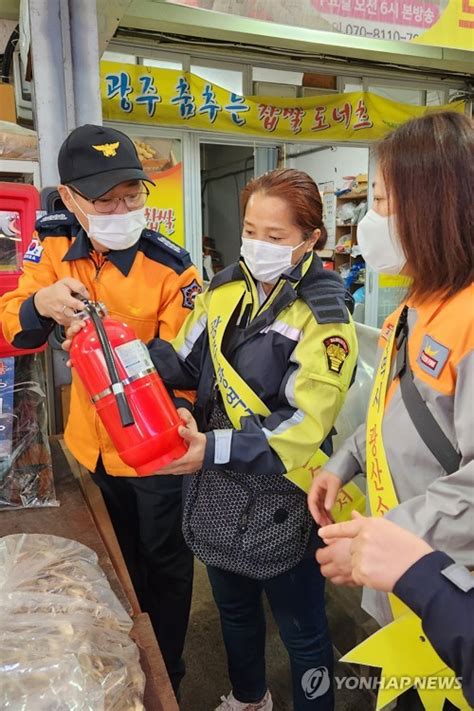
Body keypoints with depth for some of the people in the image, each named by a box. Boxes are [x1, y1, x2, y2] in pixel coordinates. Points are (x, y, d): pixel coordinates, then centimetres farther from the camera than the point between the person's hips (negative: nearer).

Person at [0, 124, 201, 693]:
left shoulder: (170, 268, -20)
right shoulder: (54, 246, -8)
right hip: (93, 443, 5)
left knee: (163, 560, 16)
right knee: (118, 559, 26)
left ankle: (165, 673, 43)